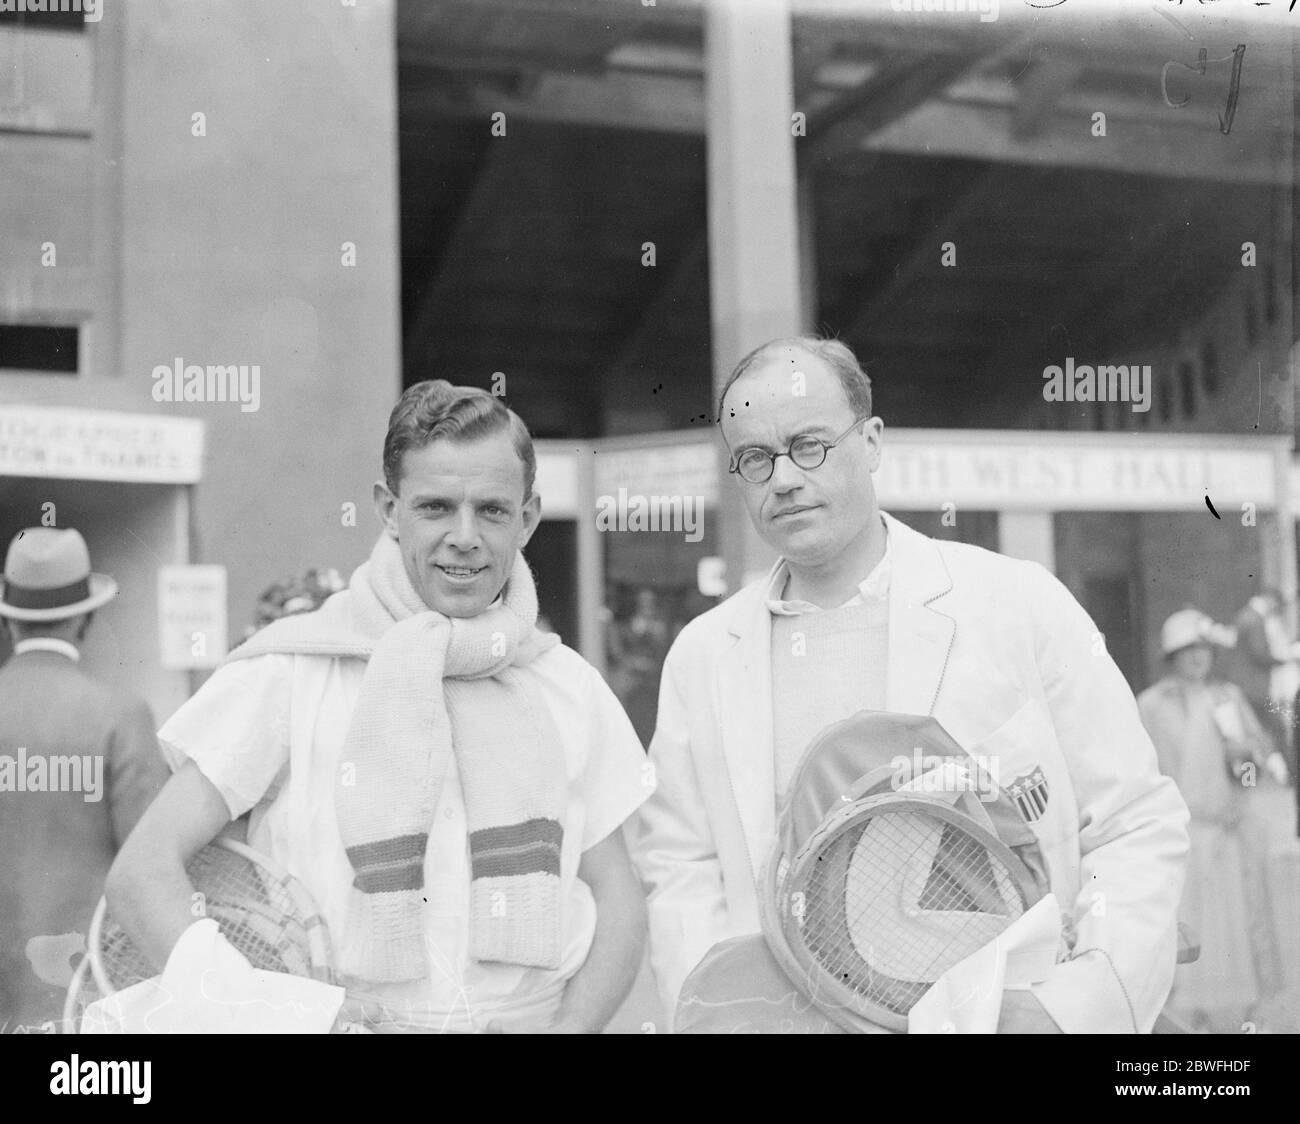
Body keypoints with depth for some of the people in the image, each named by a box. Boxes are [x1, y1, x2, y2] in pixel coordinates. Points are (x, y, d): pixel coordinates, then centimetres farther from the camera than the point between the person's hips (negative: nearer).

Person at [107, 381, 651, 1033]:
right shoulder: (290, 672, -1)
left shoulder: (569, 687, 9)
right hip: (337, 1023, -2)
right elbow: (142, 871, -4)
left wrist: (570, 1025, -5)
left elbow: (619, 906, 13)